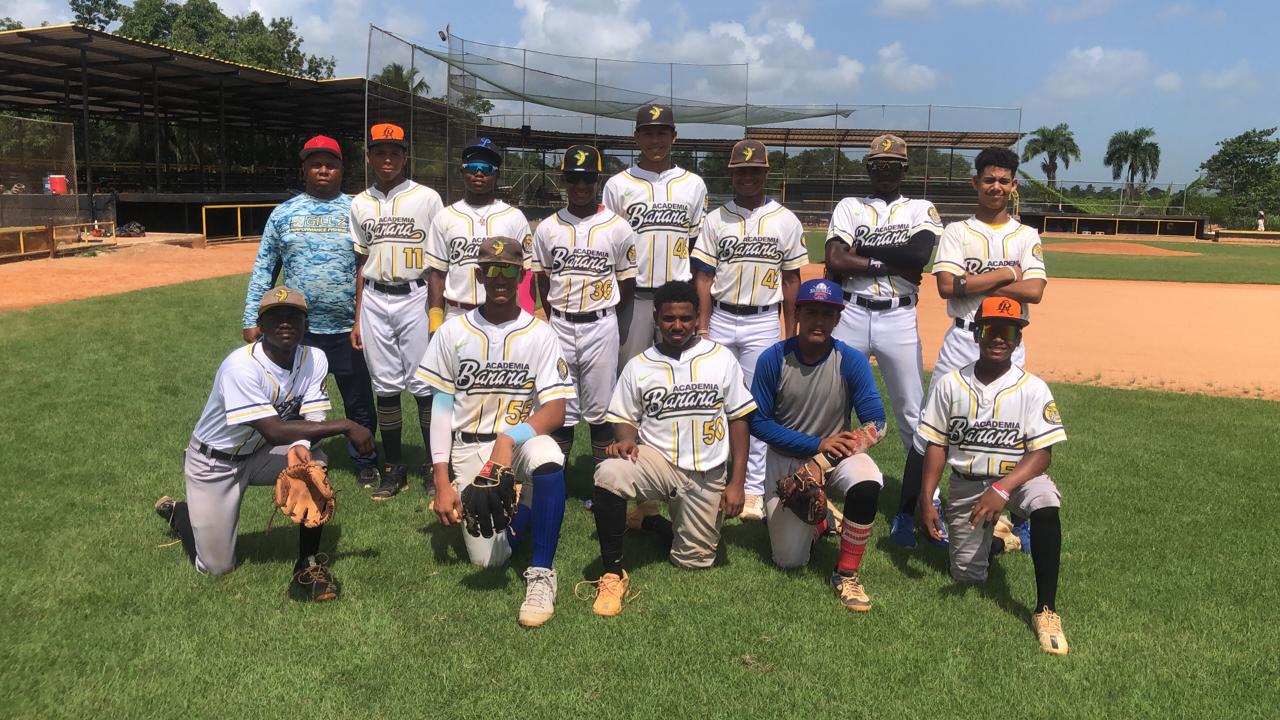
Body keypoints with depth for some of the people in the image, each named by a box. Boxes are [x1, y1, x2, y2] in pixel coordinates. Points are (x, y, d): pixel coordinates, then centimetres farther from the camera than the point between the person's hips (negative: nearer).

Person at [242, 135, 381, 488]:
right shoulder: (284, 213, 7)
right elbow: (263, 270, 7)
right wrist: (252, 321, 0)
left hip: (348, 329, -1)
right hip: (297, 328, 2)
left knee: (359, 402, 8)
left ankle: (365, 464, 23)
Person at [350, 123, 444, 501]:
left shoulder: (427, 198, -1)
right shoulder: (360, 204, 11)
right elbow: (361, 264, 14)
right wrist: (358, 318, 10)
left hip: (415, 297, -4)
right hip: (374, 301, 4)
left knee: (424, 385, -1)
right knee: (385, 386, 7)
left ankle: (434, 468, 11)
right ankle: (394, 468, 17)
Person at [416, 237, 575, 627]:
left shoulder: (539, 335, -4)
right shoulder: (453, 332, 1)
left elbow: (556, 410, -13)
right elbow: (441, 407, 3)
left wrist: (510, 440, -31)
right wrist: (441, 482, -4)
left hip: (522, 437, -1)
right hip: (468, 448, 2)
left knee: (548, 460, -38)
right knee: (486, 558, -9)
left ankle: (541, 572, -22)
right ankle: (518, 510, 25)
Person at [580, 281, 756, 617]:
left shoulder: (721, 358, 2)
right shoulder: (639, 365, 4)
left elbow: (738, 419, 3)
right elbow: (625, 418, 8)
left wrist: (737, 483, -3)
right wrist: (626, 440, -18)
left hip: (708, 475, 1)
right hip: (657, 460, -1)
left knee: (695, 561, 1)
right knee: (609, 473, -34)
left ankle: (647, 519, 30)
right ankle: (613, 574, -19)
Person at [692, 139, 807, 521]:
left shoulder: (786, 221, 4)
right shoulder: (715, 219, 4)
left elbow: (791, 279, 6)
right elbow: (704, 276, 2)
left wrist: (790, 333, 3)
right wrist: (701, 328, -5)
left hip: (764, 322, -1)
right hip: (720, 319, 1)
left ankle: (754, 490, 7)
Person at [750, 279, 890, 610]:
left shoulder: (851, 360, -13)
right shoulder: (773, 359, -13)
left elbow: (875, 423, -16)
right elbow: (758, 422, -11)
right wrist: (816, 444, -21)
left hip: (835, 452, 0)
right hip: (785, 461, 0)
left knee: (867, 481, -35)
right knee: (790, 560, -2)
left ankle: (847, 573, -14)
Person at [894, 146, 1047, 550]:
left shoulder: (1027, 236, 8)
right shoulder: (957, 232, 3)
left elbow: (1034, 291, -7)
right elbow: (947, 287, -12)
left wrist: (972, 283, -12)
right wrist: (1005, 274, -8)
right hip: (962, 339, -1)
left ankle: (1019, 520, 22)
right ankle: (905, 514, 10)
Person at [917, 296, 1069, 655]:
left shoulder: (1033, 389, -10)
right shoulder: (950, 384, -3)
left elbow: (1042, 453, -15)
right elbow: (936, 445, 0)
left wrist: (1002, 489, -31)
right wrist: (926, 501, -8)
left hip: (1016, 477, -2)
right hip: (966, 486, 2)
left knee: (1045, 501, -37)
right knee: (967, 575, 4)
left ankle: (1046, 610, -29)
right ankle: (994, 530, 39)